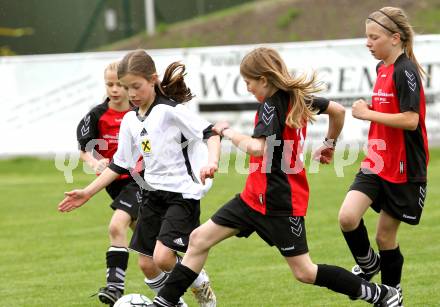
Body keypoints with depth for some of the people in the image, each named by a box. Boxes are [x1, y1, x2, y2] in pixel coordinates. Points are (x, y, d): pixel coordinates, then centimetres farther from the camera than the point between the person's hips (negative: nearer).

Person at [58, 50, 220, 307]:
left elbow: (210, 133, -18)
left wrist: (211, 162, -37)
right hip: (154, 194, 7)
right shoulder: (130, 121, 9)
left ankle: (202, 286, 9)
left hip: (182, 193, -7)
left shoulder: (171, 110, -13)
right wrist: (88, 193, 12)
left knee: (163, 257, -19)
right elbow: (119, 164, 16)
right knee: (147, 265, 5)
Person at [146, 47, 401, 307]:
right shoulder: (298, 98, 5)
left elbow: (257, 147, -34)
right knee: (200, 239, 6)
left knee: (305, 272, -1)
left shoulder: (272, 105, -20)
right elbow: (338, 110, 14)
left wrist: (228, 132, -17)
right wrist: (330, 144, 30)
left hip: (279, 202, -10)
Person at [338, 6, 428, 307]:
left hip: (404, 169, -7)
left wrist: (368, 113, -18)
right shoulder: (383, 68, 10)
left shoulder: (405, 71, -17)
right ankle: (368, 263, 14)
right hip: (376, 163, 7)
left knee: (385, 234, 4)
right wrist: (369, 111, 6)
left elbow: (410, 120, -25)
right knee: (348, 217, -13)